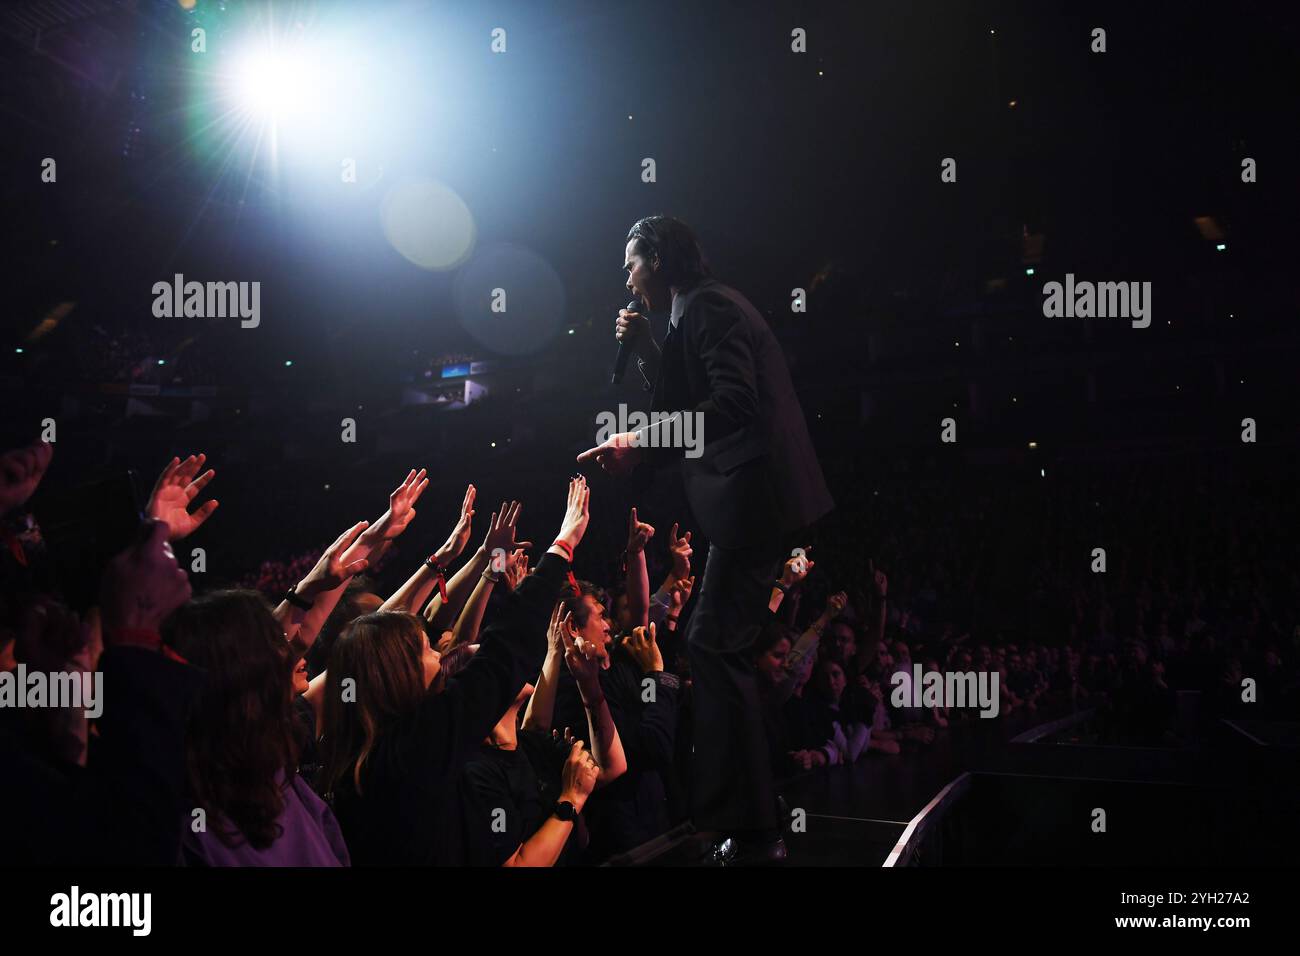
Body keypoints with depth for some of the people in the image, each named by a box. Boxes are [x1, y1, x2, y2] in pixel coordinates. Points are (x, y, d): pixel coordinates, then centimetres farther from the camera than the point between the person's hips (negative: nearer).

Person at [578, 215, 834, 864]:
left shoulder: (706, 307, -11)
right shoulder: (703, 308, 21)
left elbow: (733, 405, -25)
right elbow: (681, 407, 23)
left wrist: (638, 447, -27)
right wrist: (643, 347, 13)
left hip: (753, 499, -11)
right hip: (757, 498, 11)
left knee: (716, 647, -10)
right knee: (723, 646, 15)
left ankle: (751, 832, -8)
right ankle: (753, 819, 23)